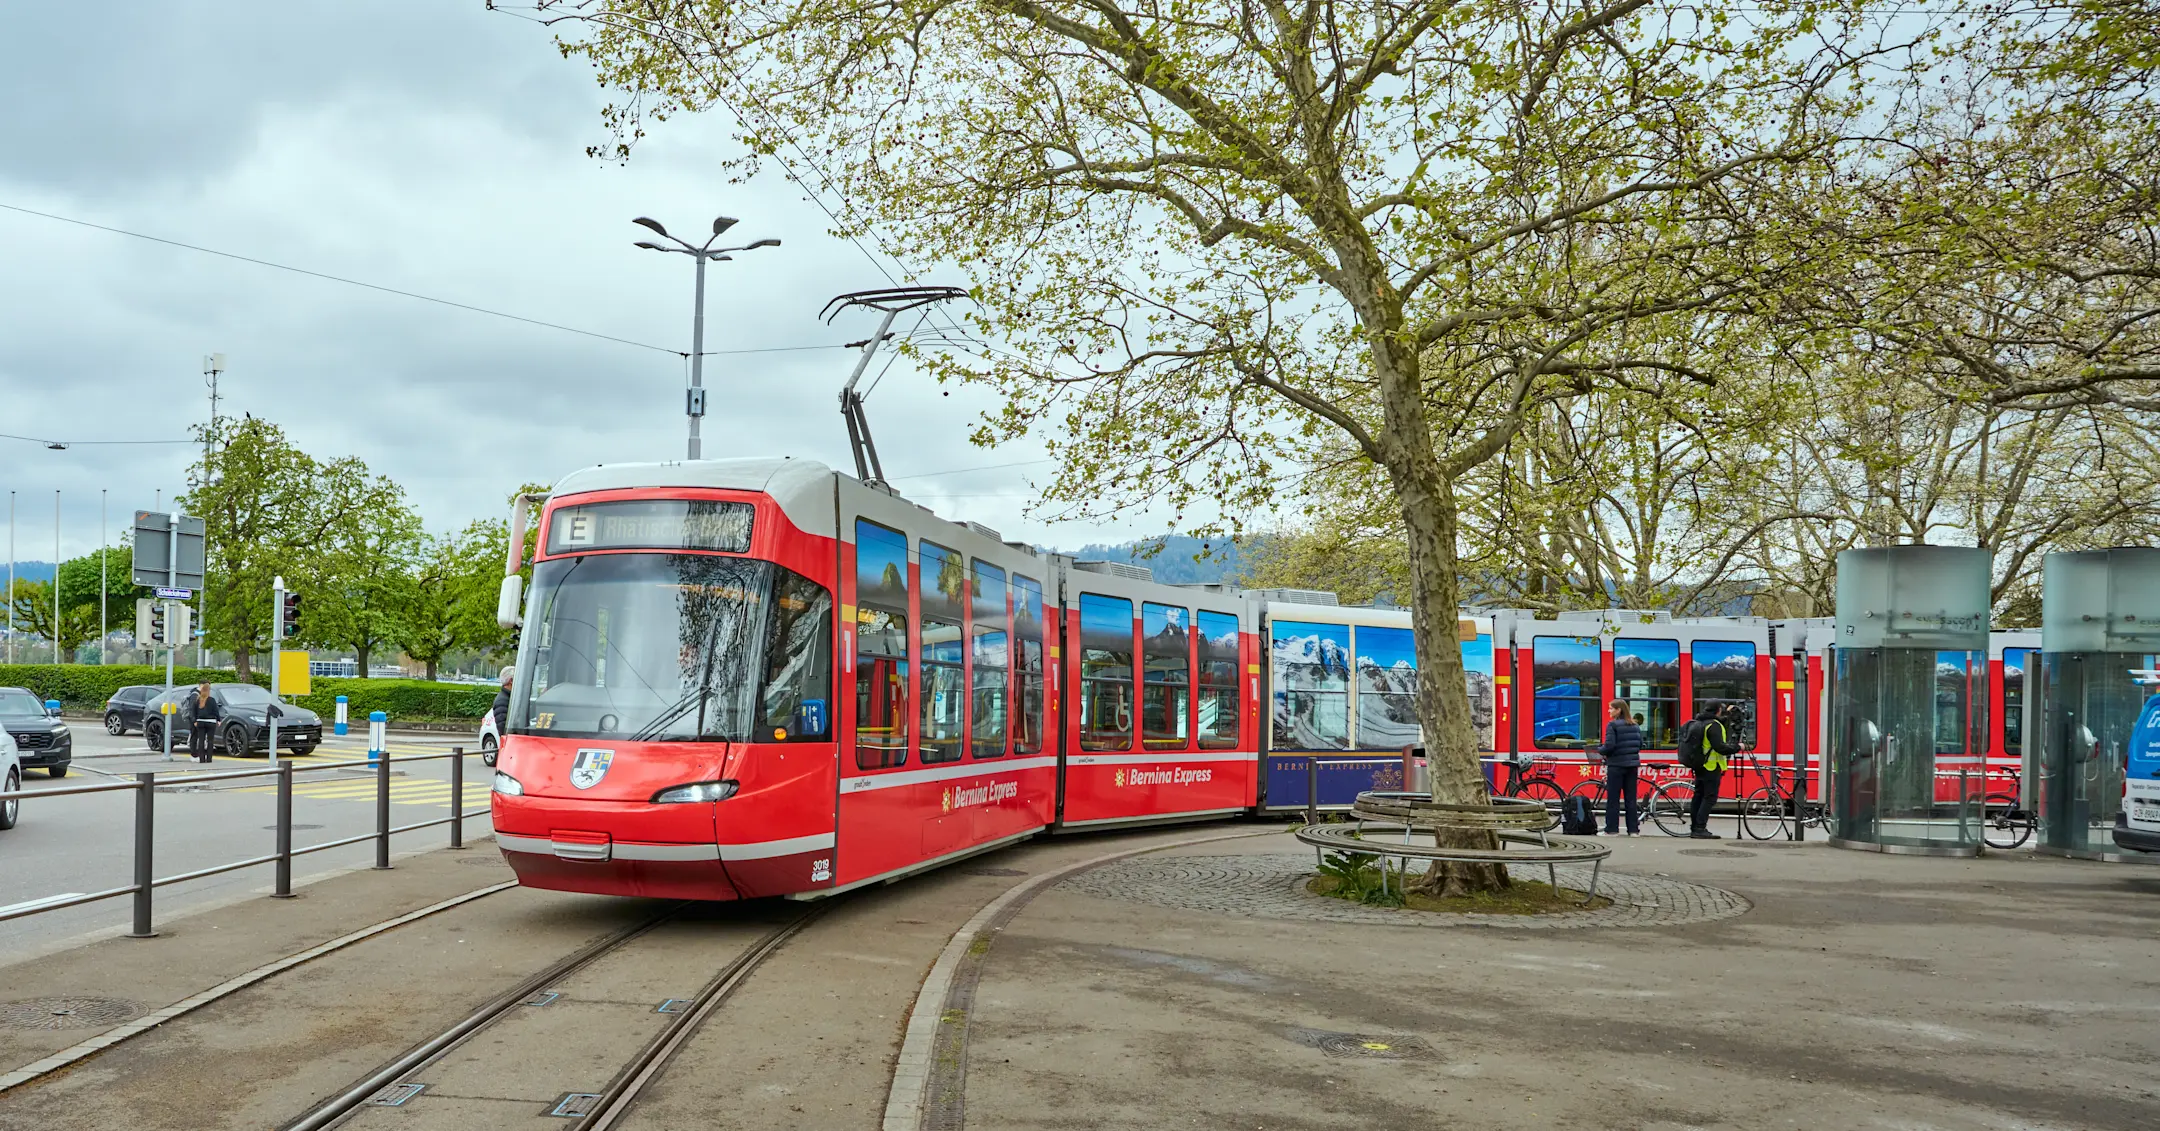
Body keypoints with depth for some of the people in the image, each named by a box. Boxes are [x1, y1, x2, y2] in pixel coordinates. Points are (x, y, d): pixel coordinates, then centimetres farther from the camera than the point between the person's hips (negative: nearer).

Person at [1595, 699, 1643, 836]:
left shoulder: (1612, 725, -11)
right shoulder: (1634, 726, 9)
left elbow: (1609, 745, -17)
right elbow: (1640, 744, 11)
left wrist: (1600, 750, 1)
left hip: (1616, 765, -6)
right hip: (1632, 764, 6)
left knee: (1613, 798, 0)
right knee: (1631, 798, 10)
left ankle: (1612, 829, 1)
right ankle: (1633, 829, 10)